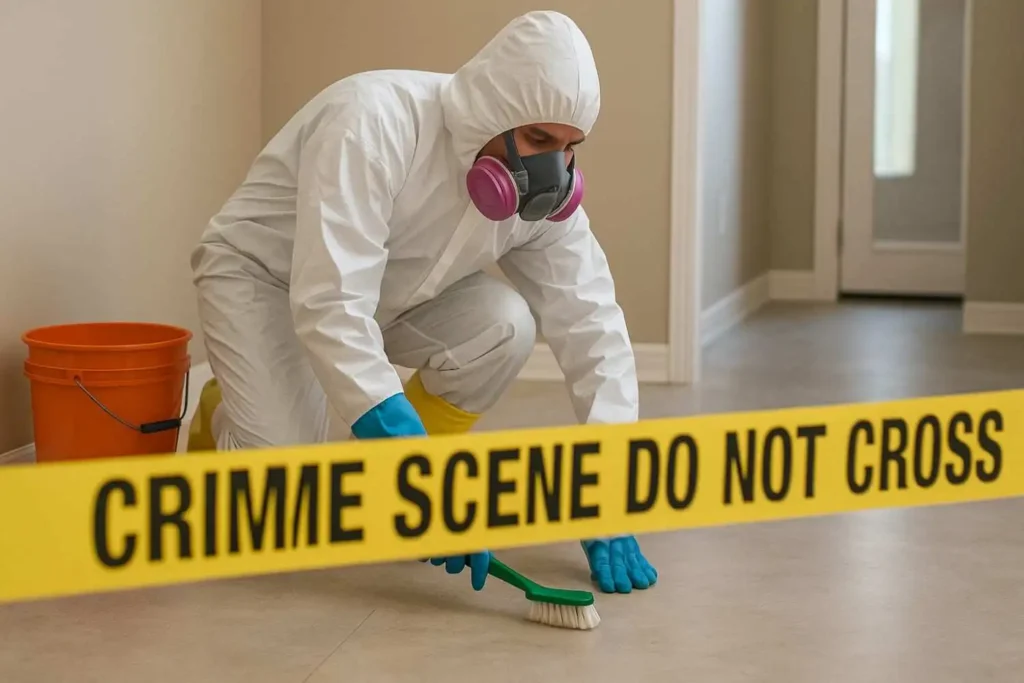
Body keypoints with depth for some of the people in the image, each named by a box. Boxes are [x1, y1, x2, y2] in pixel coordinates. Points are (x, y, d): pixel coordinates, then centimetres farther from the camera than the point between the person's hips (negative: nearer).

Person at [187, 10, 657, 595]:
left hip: (392, 296, 5)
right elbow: (330, 305, -42)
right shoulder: (373, 122, -36)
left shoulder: (543, 188, -17)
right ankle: (227, 419, 13)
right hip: (265, 276, -5)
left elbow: (591, 325, -16)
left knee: (504, 324, -24)